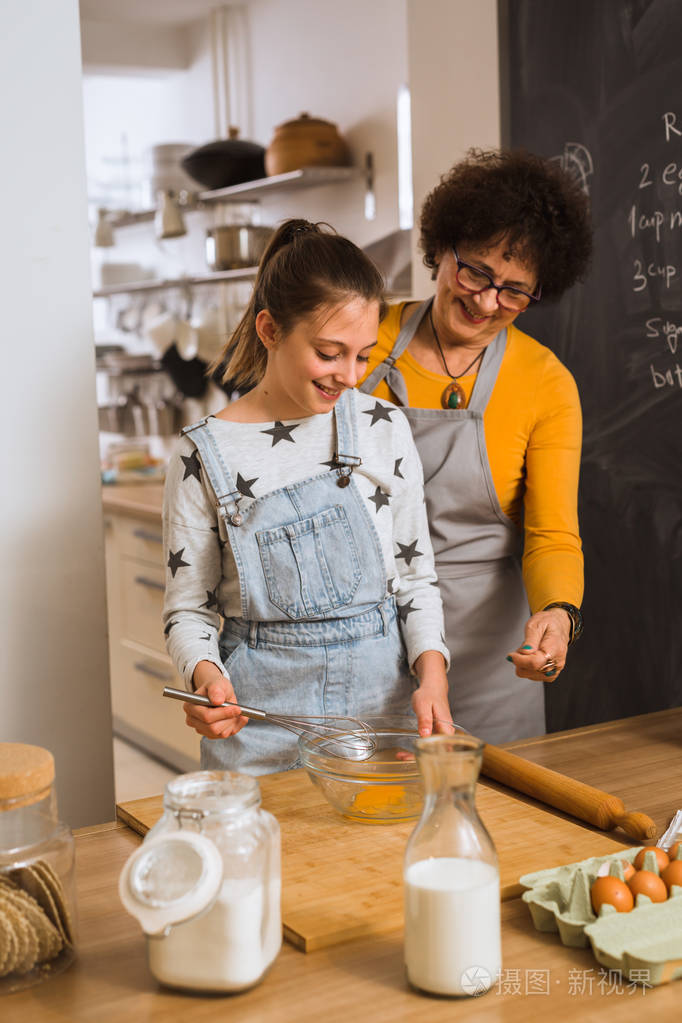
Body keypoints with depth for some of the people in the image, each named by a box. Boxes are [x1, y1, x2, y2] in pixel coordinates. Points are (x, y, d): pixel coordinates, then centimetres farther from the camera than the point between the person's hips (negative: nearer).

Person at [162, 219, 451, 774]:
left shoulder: (386, 430, 0)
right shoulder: (205, 455, -6)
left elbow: (416, 576, 6)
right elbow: (188, 609, 0)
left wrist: (431, 668, -10)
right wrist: (206, 675, -20)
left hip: (383, 704, 2)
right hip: (261, 723, -2)